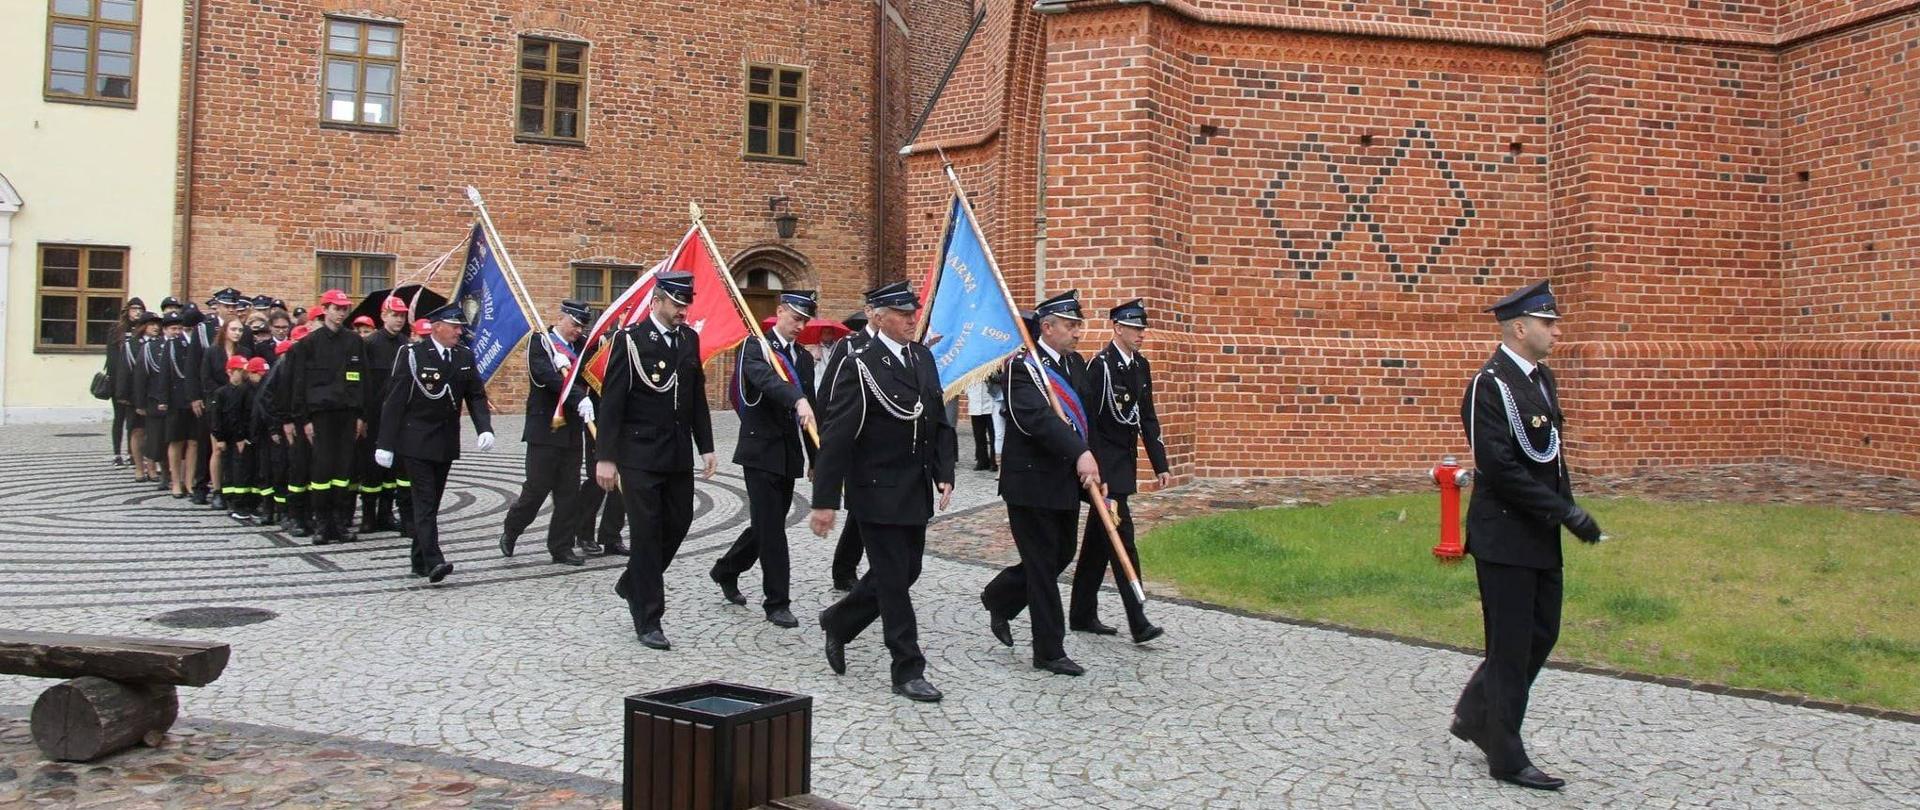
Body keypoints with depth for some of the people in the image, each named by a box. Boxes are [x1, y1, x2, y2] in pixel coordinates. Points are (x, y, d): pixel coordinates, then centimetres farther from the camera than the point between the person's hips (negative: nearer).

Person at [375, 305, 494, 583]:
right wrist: (385, 443, -12)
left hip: (446, 442, 5)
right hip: (416, 441, -5)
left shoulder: (465, 356, 5)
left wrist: (485, 428, -11)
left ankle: (420, 561, 19)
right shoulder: (413, 355, -10)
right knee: (425, 500, -11)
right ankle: (433, 561, -16)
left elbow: (476, 395, 6)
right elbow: (395, 401, -9)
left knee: (432, 501, 11)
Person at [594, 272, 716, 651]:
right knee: (647, 533, -2)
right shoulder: (631, 339, -9)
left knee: (678, 524, 11)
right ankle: (647, 620, 7)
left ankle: (632, 585, 35)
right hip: (640, 455, -6)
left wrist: (705, 446, 10)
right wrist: (605, 457, -14)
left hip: (678, 454, 6)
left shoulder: (690, 338, 9)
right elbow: (611, 401, -10)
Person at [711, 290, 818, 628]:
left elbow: (811, 411, 16)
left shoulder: (804, 357, 14)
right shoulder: (756, 347, -6)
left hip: (789, 455, 7)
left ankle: (726, 570, 36)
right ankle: (777, 602, 1)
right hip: (761, 451, -7)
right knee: (770, 527, -7)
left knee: (768, 524, 13)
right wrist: (798, 400, -46)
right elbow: (766, 379, -29)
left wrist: (816, 458, 14)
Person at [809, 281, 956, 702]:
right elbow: (836, 438, -17)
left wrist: (944, 474, 3)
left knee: (905, 572, 17)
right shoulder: (859, 366, -15)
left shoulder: (923, 357, 8)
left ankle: (838, 622, 38)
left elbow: (940, 421, 14)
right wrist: (824, 502, -19)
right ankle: (908, 670, 12)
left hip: (916, 493, 8)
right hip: (879, 493, -8)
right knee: (893, 579, 1)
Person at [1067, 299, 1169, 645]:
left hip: (1125, 463, 9)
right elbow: (1088, 419, -18)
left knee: (1099, 539, 13)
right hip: (1105, 465, -9)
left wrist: (1160, 464, 9)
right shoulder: (1101, 365, -15)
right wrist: (1095, 471, -20)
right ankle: (1138, 622, -7)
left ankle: (1082, 614, 22)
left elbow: (1147, 418, 14)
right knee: (1121, 535, -9)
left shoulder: (1140, 365, 10)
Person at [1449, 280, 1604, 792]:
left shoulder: (1542, 378, 11)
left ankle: (1474, 715, 33)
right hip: (1504, 536, -9)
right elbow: (1501, 469, -23)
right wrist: (1566, 513, -21)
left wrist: (1568, 509, 6)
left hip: (1539, 536, 9)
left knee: (1542, 635, 16)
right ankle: (1507, 759, 14)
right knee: (1512, 646, 1)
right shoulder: (1490, 386, -17)